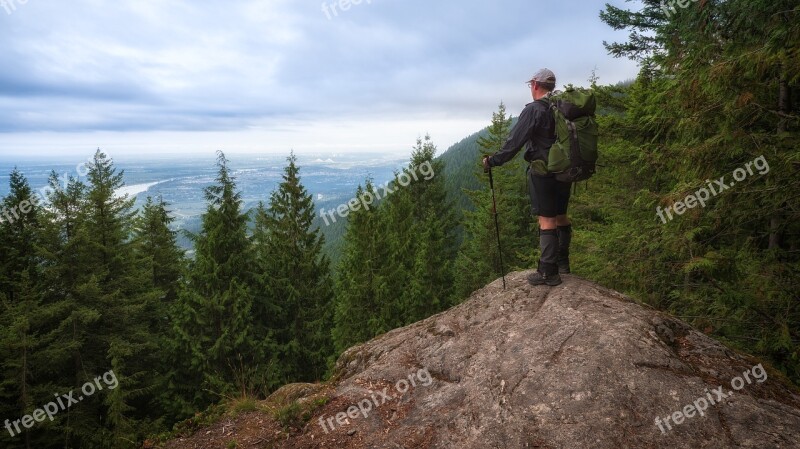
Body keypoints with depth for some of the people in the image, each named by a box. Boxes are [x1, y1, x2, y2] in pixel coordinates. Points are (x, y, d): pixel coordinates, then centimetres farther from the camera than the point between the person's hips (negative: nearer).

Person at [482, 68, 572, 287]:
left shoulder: (533, 110, -12)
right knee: (561, 216, 16)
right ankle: (562, 262, 29)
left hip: (542, 172, -7)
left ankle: (548, 272, -1)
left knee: (546, 219, -5)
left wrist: (493, 160, -6)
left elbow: (515, 140, -15)